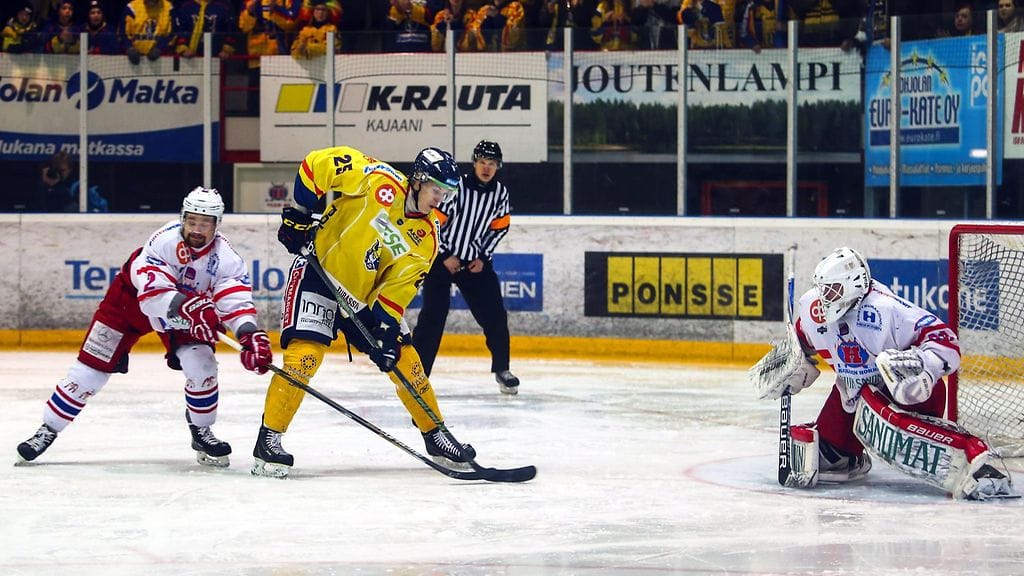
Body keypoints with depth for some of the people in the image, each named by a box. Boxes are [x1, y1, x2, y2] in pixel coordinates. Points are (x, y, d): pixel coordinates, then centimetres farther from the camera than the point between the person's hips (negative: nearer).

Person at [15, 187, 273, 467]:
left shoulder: (226, 258, -24)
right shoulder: (164, 241, -33)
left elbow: (237, 302, -31)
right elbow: (152, 294, -41)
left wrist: (251, 336, -50)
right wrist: (187, 307, -57)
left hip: (189, 314, 2)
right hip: (132, 300, -2)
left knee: (201, 366, -18)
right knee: (92, 367, -5)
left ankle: (201, 432, 6)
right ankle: (48, 430, 6)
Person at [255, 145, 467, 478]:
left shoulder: (425, 238, -3)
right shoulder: (378, 182, -19)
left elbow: (399, 288, -5)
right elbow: (316, 164, -16)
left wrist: (387, 332, -17)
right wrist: (299, 214, -17)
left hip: (365, 296, 6)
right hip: (318, 270, -6)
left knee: (404, 359, 6)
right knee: (305, 353, -21)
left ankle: (435, 437, 22)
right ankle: (269, 438, -14)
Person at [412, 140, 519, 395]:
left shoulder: (500, 193, -1)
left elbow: (499, 228, 10)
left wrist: (483, 257, 0)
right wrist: (446, 257, -13)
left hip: (474, 262, 5)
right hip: (441, 258, -5)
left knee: (494, 314, 2)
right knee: (433, 314, -12)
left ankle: (501, 369, 19)